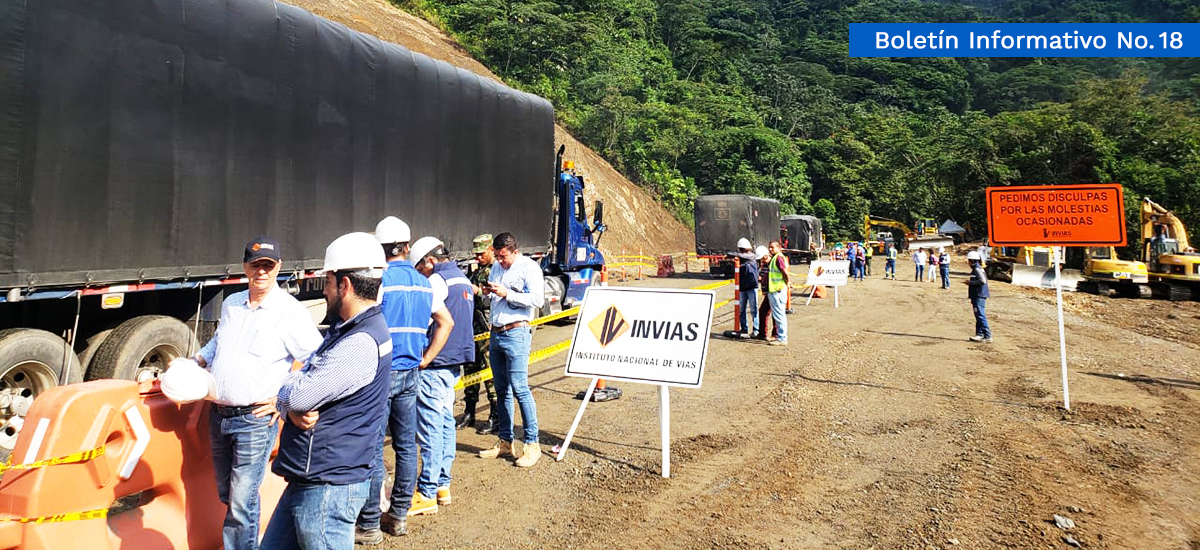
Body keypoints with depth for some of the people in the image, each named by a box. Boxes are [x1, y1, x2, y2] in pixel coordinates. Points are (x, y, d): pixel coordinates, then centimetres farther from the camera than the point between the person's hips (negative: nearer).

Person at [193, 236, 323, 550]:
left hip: (256, 420, -7)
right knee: (226, 496, 19)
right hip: (218, 415, 7)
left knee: (241, 503, -2)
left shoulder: (290, 311, -12)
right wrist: (194, 363, 14)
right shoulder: (230, 304, 9)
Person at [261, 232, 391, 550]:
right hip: (305, 483, 10)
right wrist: (293, 409, -11)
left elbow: (295, 394, -24)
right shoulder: (344, 332, 11)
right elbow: (288, 396, 12)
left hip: (327, 490, -10)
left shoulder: (360, 344, -23)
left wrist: (294, 388, -1)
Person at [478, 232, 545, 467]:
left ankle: (532, 444, -1)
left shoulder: (529, 267, -6)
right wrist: (488, 291, 4)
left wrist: (507, 294, -19)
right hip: (496, 333, 8)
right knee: (501, 390, 11)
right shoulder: (497, 267, 17)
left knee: (519, 388, -10)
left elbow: (538, 299, -16)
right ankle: (504, 441, 20)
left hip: (516, 333, -8)